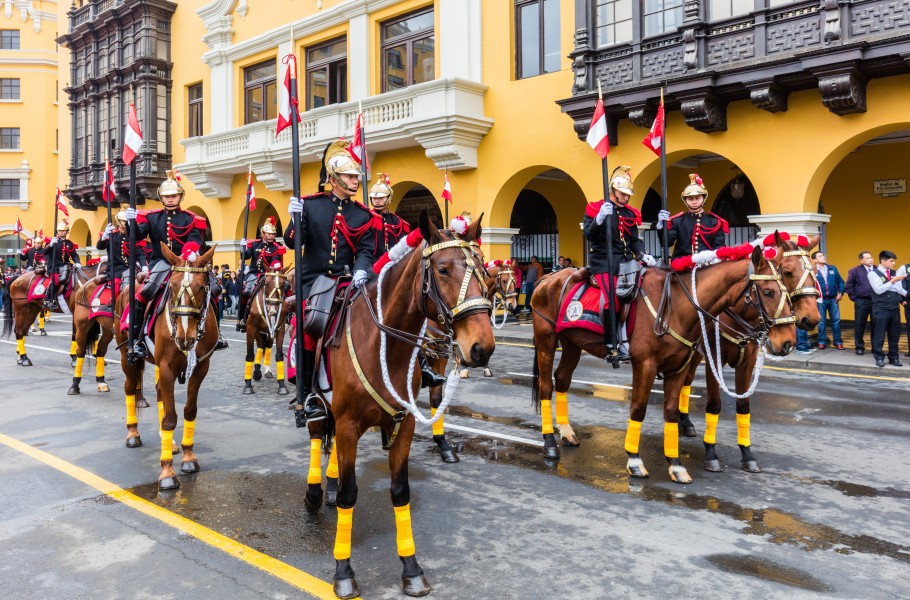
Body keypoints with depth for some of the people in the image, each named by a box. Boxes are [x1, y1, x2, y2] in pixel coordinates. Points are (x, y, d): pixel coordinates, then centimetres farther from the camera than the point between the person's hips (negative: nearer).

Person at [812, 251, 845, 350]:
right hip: (820, 300, -3)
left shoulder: (832, 268, 8)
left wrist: (841, 292, 1)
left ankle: (838, 342, 14)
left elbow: (840, 281, 11)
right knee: (821, 321, 5)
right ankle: (822, 342, 14)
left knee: (836, 320, 5)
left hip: (833, 299, 3)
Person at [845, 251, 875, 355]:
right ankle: (859, 347, 14)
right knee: (859, 325, 4)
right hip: (861, 302, -2)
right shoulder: (855, 271, -2)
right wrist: (854, 298, -4)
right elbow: (848, 287, -1)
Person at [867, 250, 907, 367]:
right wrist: (892, 281, -20)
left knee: (894, 334, 10)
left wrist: (902, 299, -2)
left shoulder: (894, 273, 11)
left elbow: (899, 288, 12)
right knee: (879, 334, 0)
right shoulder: (873, 273, -7)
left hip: (895, 308, 5)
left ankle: (893, 357, 19)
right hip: (881, 309, -5)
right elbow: (878, 290, -16)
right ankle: (879, 358, 8)